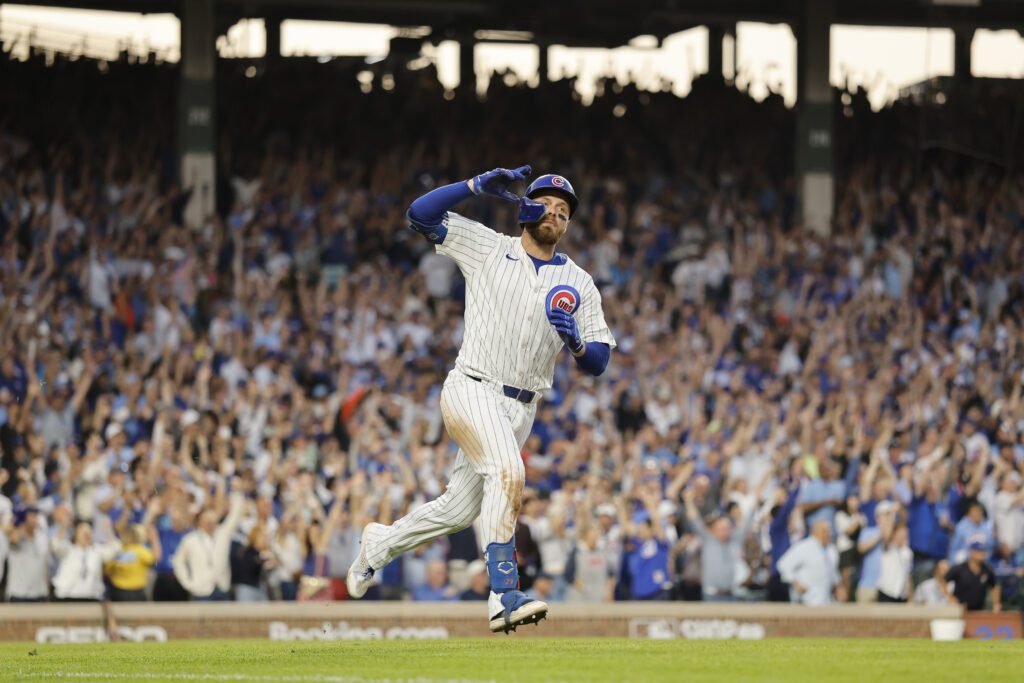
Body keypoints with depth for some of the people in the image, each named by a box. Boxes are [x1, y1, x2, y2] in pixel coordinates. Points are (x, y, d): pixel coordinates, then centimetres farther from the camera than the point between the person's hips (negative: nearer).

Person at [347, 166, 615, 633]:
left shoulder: (579, 284, 11)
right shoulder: (487, 248, 4)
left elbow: (598, 363, 6)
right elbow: (421, 213, -3)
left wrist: (575, 342, -17)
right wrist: (478, 186, -12)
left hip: (521, 409, 5)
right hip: (473, 390, -5)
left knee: (460, 510, 9)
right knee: (507, 471, -29)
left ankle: (381, 543, 37)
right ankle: (503, 596, -35)